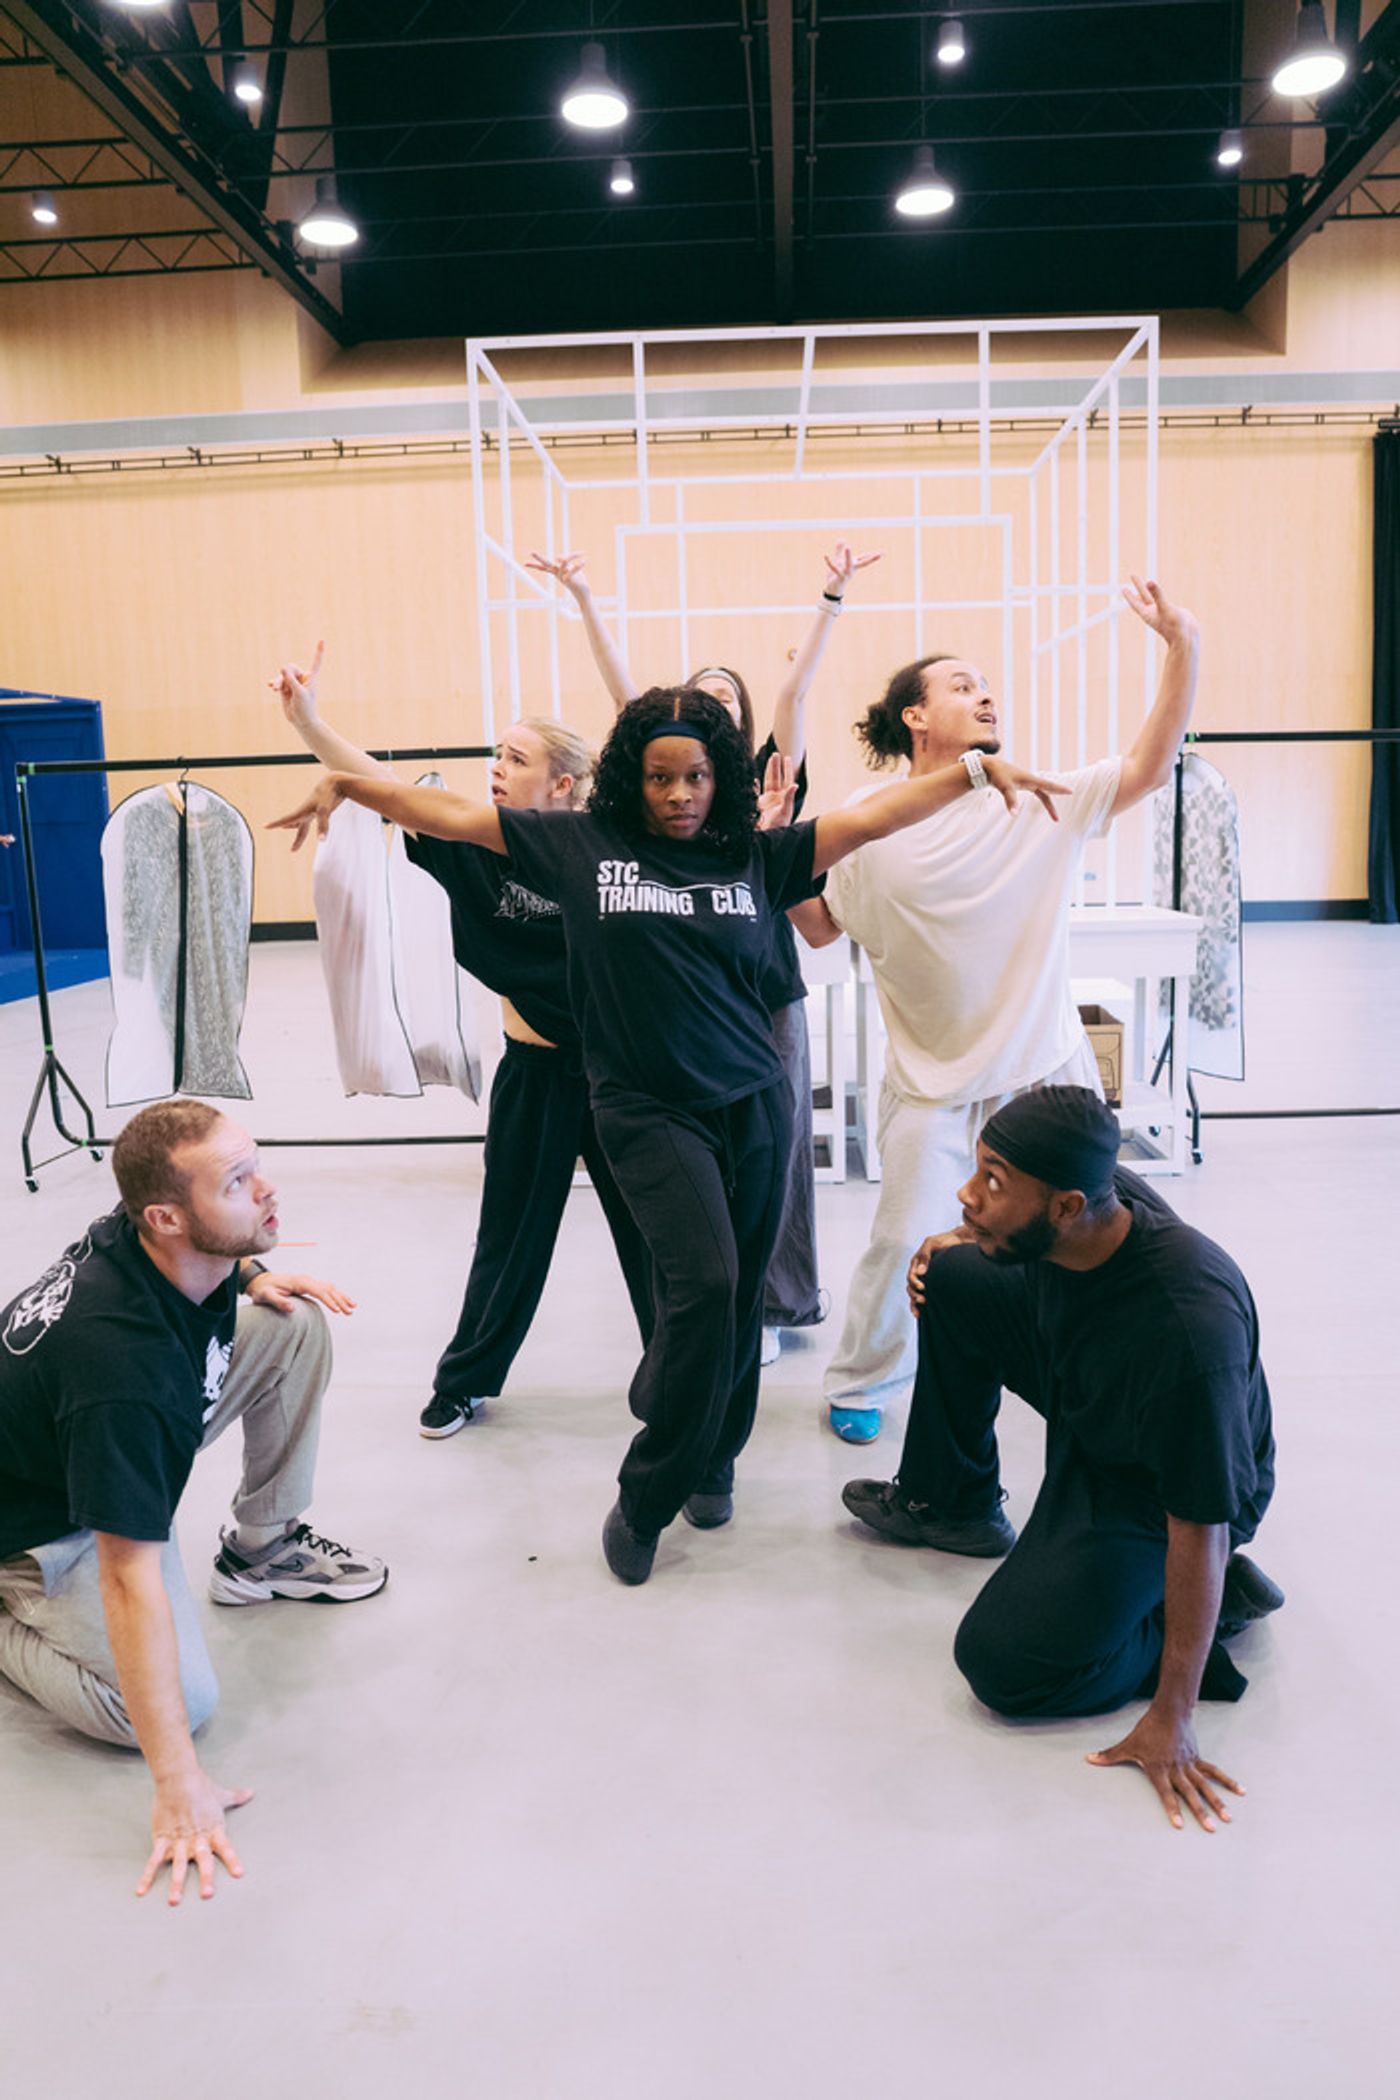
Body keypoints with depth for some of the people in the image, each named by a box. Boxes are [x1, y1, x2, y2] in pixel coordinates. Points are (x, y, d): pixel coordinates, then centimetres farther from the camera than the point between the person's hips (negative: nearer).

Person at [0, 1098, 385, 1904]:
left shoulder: (154, 1241, -19)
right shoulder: (123, 1362, -41)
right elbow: (130, 1575, -38)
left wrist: (250, 1275, -10)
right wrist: (179, 1787, -35)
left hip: (131, 1447, 8)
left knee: (296, 1325, -6)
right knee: (185, 1700, -20)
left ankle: (263, 1547, 8)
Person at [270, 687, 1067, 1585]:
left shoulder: (754, 853, 5)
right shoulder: (583, 843, 1)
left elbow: (870, 816, 4)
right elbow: (452, 813, 5)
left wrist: (978, 770, 0)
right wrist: (346, 783, 5)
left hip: (754, 1105, 3)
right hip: (650, 1111, -3)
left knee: (740, 1296, 10)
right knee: (703, 1283, -15)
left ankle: (711, 1460, 36)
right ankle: (645, 1502, 5)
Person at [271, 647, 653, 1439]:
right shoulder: (479, 846, -5)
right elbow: (388, 787, -12)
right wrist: (308, 719, -22)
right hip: (533, 1073, 2)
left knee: (646, 1224, 11)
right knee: (512, 1231, 15)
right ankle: (467, 1380, 33)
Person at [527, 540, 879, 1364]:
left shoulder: (766, 782, 4)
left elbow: (796, 690, -6)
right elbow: (623, 687, 0)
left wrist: (832, 599, -14)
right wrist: (585, 599, -5)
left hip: (766, 990, -1)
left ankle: (770, 1304, 19)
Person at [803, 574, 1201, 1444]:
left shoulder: (1038, 806, -4)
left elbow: (1148, 768, -12)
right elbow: (819, 926, 5)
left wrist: (1183, 652, -22)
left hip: (1047, 1073, 2)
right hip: (932, 1079, -1)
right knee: (903, 1244, 4)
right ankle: (860, 1384, 29)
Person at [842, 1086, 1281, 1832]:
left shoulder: (1188, 1329, -42)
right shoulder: (1095, 1194, -21)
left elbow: (1201, 1526, -33)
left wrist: (1169, 1718, -28)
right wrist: (961, 1241, -6)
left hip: (1158, 1483, -8)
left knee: (1004, 1663, -19)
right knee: (951, 1277, 6)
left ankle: (1222, 1604, 0)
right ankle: (949, 1505, 24)